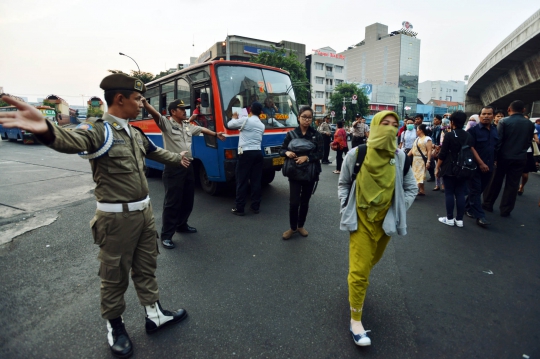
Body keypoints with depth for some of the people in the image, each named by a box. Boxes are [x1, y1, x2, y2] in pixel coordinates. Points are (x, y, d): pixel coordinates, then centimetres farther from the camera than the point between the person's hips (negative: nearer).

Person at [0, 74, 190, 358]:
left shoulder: (135, 133, 8)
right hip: (117, 217, -7)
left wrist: (178, 159, 42)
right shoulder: (98, 129, -17)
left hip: (144, 211, 7)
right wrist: (46, 130, -63)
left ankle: (154, 314, 37)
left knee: (146, 267, 19)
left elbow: (156, 153, 26)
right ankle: (114, 325, 33)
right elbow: (73, 141, -40)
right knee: (115, 275, 11)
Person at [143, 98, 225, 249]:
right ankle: (166, 235, 7)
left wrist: (215, 134, 36)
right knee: (172, 202, -4)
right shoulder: (166, 124, -7)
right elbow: (155, 114, -25)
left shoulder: (188, 126, 15)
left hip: (188, 166, 8)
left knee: (188, 200, 17)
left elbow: (201, 129, 30)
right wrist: (145, 103, -43)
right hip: (173, 168, -8)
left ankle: (181, 225, 37)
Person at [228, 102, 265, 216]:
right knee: (256, 181, 9)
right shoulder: (262, 125, 16)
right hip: (258, 153, 6)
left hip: (246, 153, -6)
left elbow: (230, 125, 4)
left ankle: (239, 208, 3)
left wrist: (234, 118, 27)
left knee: (242, 181, -1)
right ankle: (255, 207, 15)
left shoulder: (246, 120, -4)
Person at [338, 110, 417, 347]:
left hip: (385, 220, 3)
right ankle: (355, 320, 10)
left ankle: (357, 286, 51)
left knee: (371, 262, 21)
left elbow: (411, 188, 6)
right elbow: (343, 183, 1)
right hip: (361, 219, -3)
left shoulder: (400, 157, -6)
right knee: (359, 269, -4)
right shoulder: (356, 154, -12)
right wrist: (346, 208, -7)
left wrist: (398, 212, -2)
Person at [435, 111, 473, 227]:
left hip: (449, 169, -5)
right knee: (460, 194, 7)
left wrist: (437, 168, -2)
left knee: (449, 193, 2)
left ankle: (449, 218, 7)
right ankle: (459, 219, 12)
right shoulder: (468, 136, 6)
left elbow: (443, 154, -11)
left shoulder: (449, 135, -10)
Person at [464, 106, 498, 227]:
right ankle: (480, 216, 0)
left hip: (488, 167, 6)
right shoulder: (473, 130, -7)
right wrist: (481, 163, -16)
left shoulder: (495, 130, 10)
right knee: (475, 191, -2)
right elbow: (471, 148, -13)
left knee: (480, 190, 11)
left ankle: (467, 207, 27)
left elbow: (497, 147, 18)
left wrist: (493, 162, 10)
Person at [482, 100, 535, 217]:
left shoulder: (504, 122, -10)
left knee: (496, 181, 10)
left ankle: (488, 204, 18)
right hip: (520, 158, 2)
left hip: (504, 156, -2)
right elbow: (529, 141, 8)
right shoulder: (530, 124, 2)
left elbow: (498, 140, -11)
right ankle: (505, 210, 11)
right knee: (512, 184, 6)